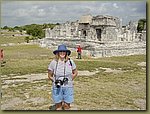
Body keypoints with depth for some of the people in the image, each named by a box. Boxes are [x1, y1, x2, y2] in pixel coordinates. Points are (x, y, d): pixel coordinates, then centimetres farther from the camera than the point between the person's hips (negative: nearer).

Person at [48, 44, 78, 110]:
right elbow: (49, 75, 4)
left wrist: (70, 80, 3)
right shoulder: (53, 62, -5)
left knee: (67, 105, 5)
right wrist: (55, 81, -6)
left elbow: (75, 73, 11)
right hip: (57, 87, -1)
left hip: (68, 87, 1)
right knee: (58, 105, 6)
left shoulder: (70, 62, -1)